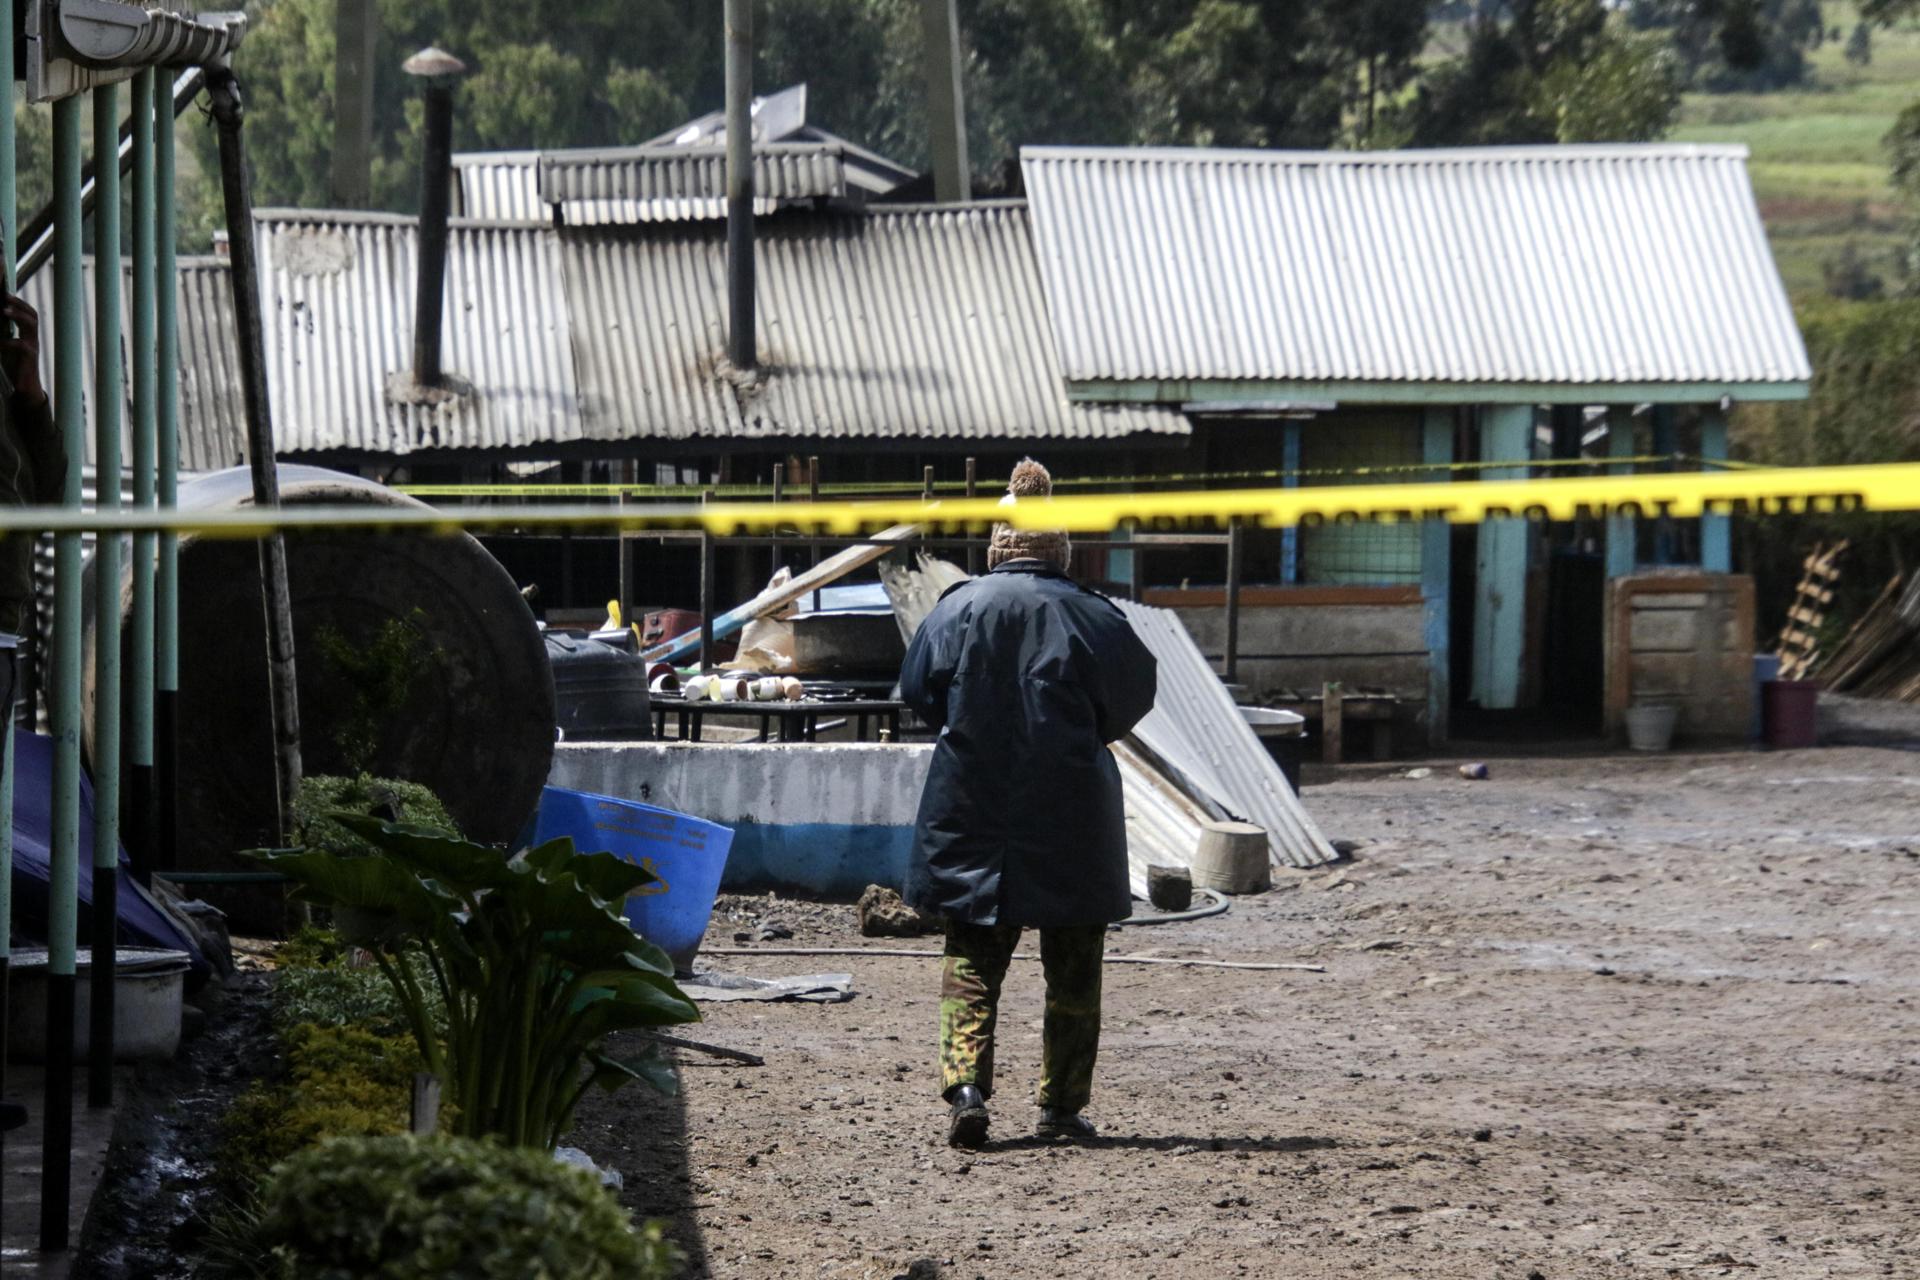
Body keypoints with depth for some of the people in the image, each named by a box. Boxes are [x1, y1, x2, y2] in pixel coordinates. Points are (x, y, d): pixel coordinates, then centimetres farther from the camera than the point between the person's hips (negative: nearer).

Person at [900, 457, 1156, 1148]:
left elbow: (918, 691, 6)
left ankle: (965, 1085, -13)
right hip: (1070, 817, -1)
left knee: (972, 961, 6)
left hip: (972, 813, 1)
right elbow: (1134, 697, 4)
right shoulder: (1091, 617, -6)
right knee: (1072, 968, 11)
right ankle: (1061, 1105, 11)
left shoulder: (957, 609, -3)